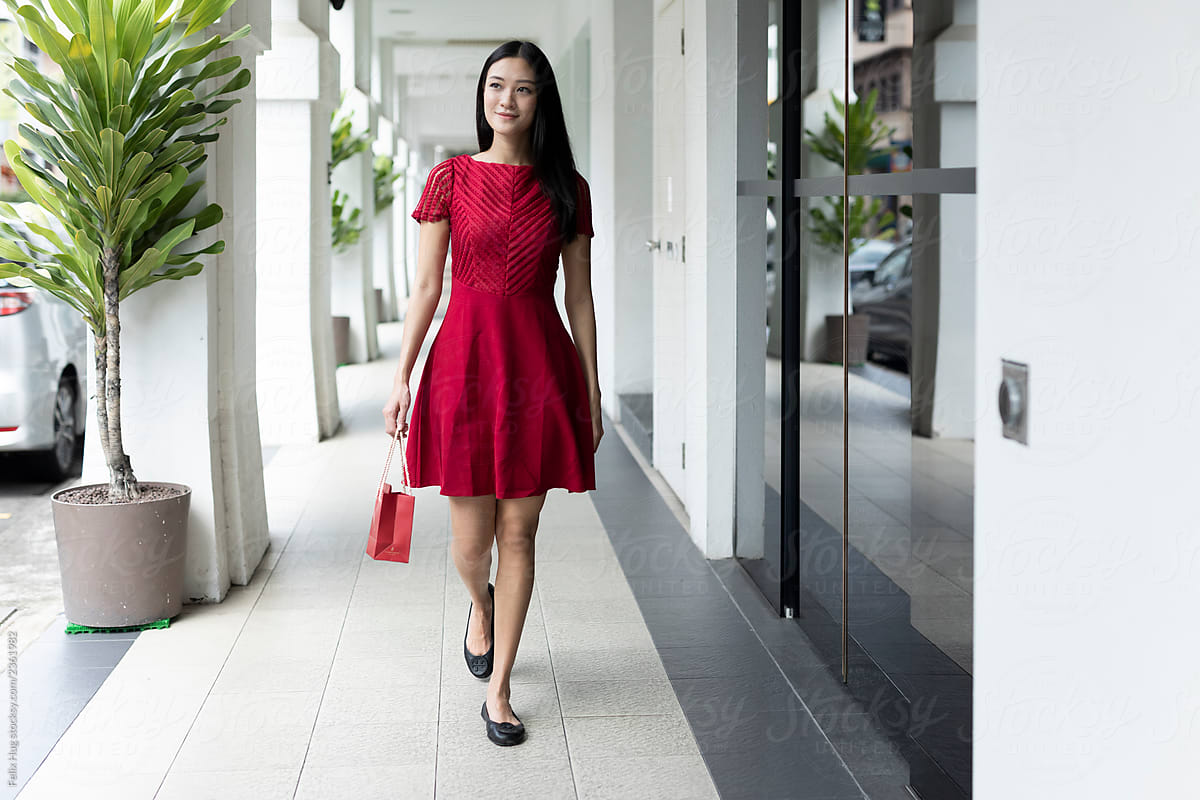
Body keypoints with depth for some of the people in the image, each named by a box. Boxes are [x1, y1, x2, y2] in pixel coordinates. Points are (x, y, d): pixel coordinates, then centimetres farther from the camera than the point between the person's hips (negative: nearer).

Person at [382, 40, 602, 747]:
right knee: (471, 536, 4)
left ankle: (498, 689, 14)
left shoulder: (566, 188, 5)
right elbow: (426, 286, 2)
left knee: (520, 531, 3)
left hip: (539, 365, 1)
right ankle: (480, 605, 42)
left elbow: (580, 297, 7)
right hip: (465, 358, 0)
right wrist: (402, 377, -2)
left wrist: (592, 390, 5)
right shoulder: (451, 178, 2)